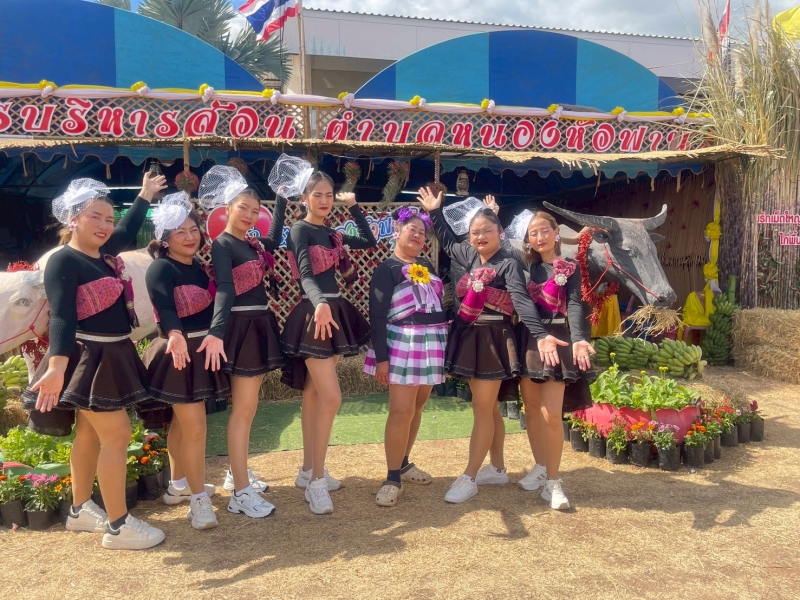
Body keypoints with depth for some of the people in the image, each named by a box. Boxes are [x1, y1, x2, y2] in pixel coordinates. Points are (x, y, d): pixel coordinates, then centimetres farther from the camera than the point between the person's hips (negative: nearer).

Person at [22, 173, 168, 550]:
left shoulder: (103, 253, 9)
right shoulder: (63, 261, -15)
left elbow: (129, 230, 30)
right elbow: (61, 316, -25)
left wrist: (145, 195, 39)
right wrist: (57, 366, -35)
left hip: (111, 356, 9)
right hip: (89, 359, -9)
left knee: (90, 435, 17)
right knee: (116, 436, -6)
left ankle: (80, 511, 32)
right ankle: (118, 527, 4)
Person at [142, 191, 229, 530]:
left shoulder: (197, 267, 8)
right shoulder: (160, 269, -16)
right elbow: (165, 306, -35)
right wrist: (175, 335, -52)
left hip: (201, 351, 8)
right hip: (178, 353, -8)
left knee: (182, 422, 20)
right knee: (195, 427, -6)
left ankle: (178, 485, 35)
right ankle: (199, 499, 7)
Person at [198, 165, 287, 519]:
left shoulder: (254, 243, 12)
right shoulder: (222, 245, -11)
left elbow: (275, 240, 35)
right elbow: (225, 289, -27)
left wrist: (281, 199, 37)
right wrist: (216, 332, -40)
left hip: (260, 325, 8)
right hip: (240, 327, -8)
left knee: (247, 406, 16)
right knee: (244, 409, -6)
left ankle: (237, 473, 29)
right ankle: (241, 493, 1)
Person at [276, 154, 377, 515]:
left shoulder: (332, 234, 13)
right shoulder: (300, 230, -8)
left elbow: (369, 242, 22)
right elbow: (305, 275, -22)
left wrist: (353, 206, 18)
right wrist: (319, 304, -41)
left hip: (334, 314, 8)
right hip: (313, 316, -8)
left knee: (314, 394, 13)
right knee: (331, 397, -13)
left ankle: (308, 470, 22)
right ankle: (316, 480, -3)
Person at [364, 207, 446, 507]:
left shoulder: (428, 267, 15)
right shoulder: (386, 269, -4)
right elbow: (377, 315, -10)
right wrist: (381, 356, -17)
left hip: (433, 342, 7)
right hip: (403, 343, -6)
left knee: (417, 407, 12)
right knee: (402, 411, -9)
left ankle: (404, 463, 27)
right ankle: (393, 479, 0)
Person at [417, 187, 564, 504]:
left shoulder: (509, 263, -12)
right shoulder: (471, 257, 8)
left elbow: (522, 300, -24)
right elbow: (447, 242, 28)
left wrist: (540, 334, -36)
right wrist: (435, 212, 27)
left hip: (493, 339, -7)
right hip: (469, 337, 7)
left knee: (482, 409, -2)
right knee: (489, 407, 16)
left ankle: (469, 478, 5)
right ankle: (498, 468, 29)